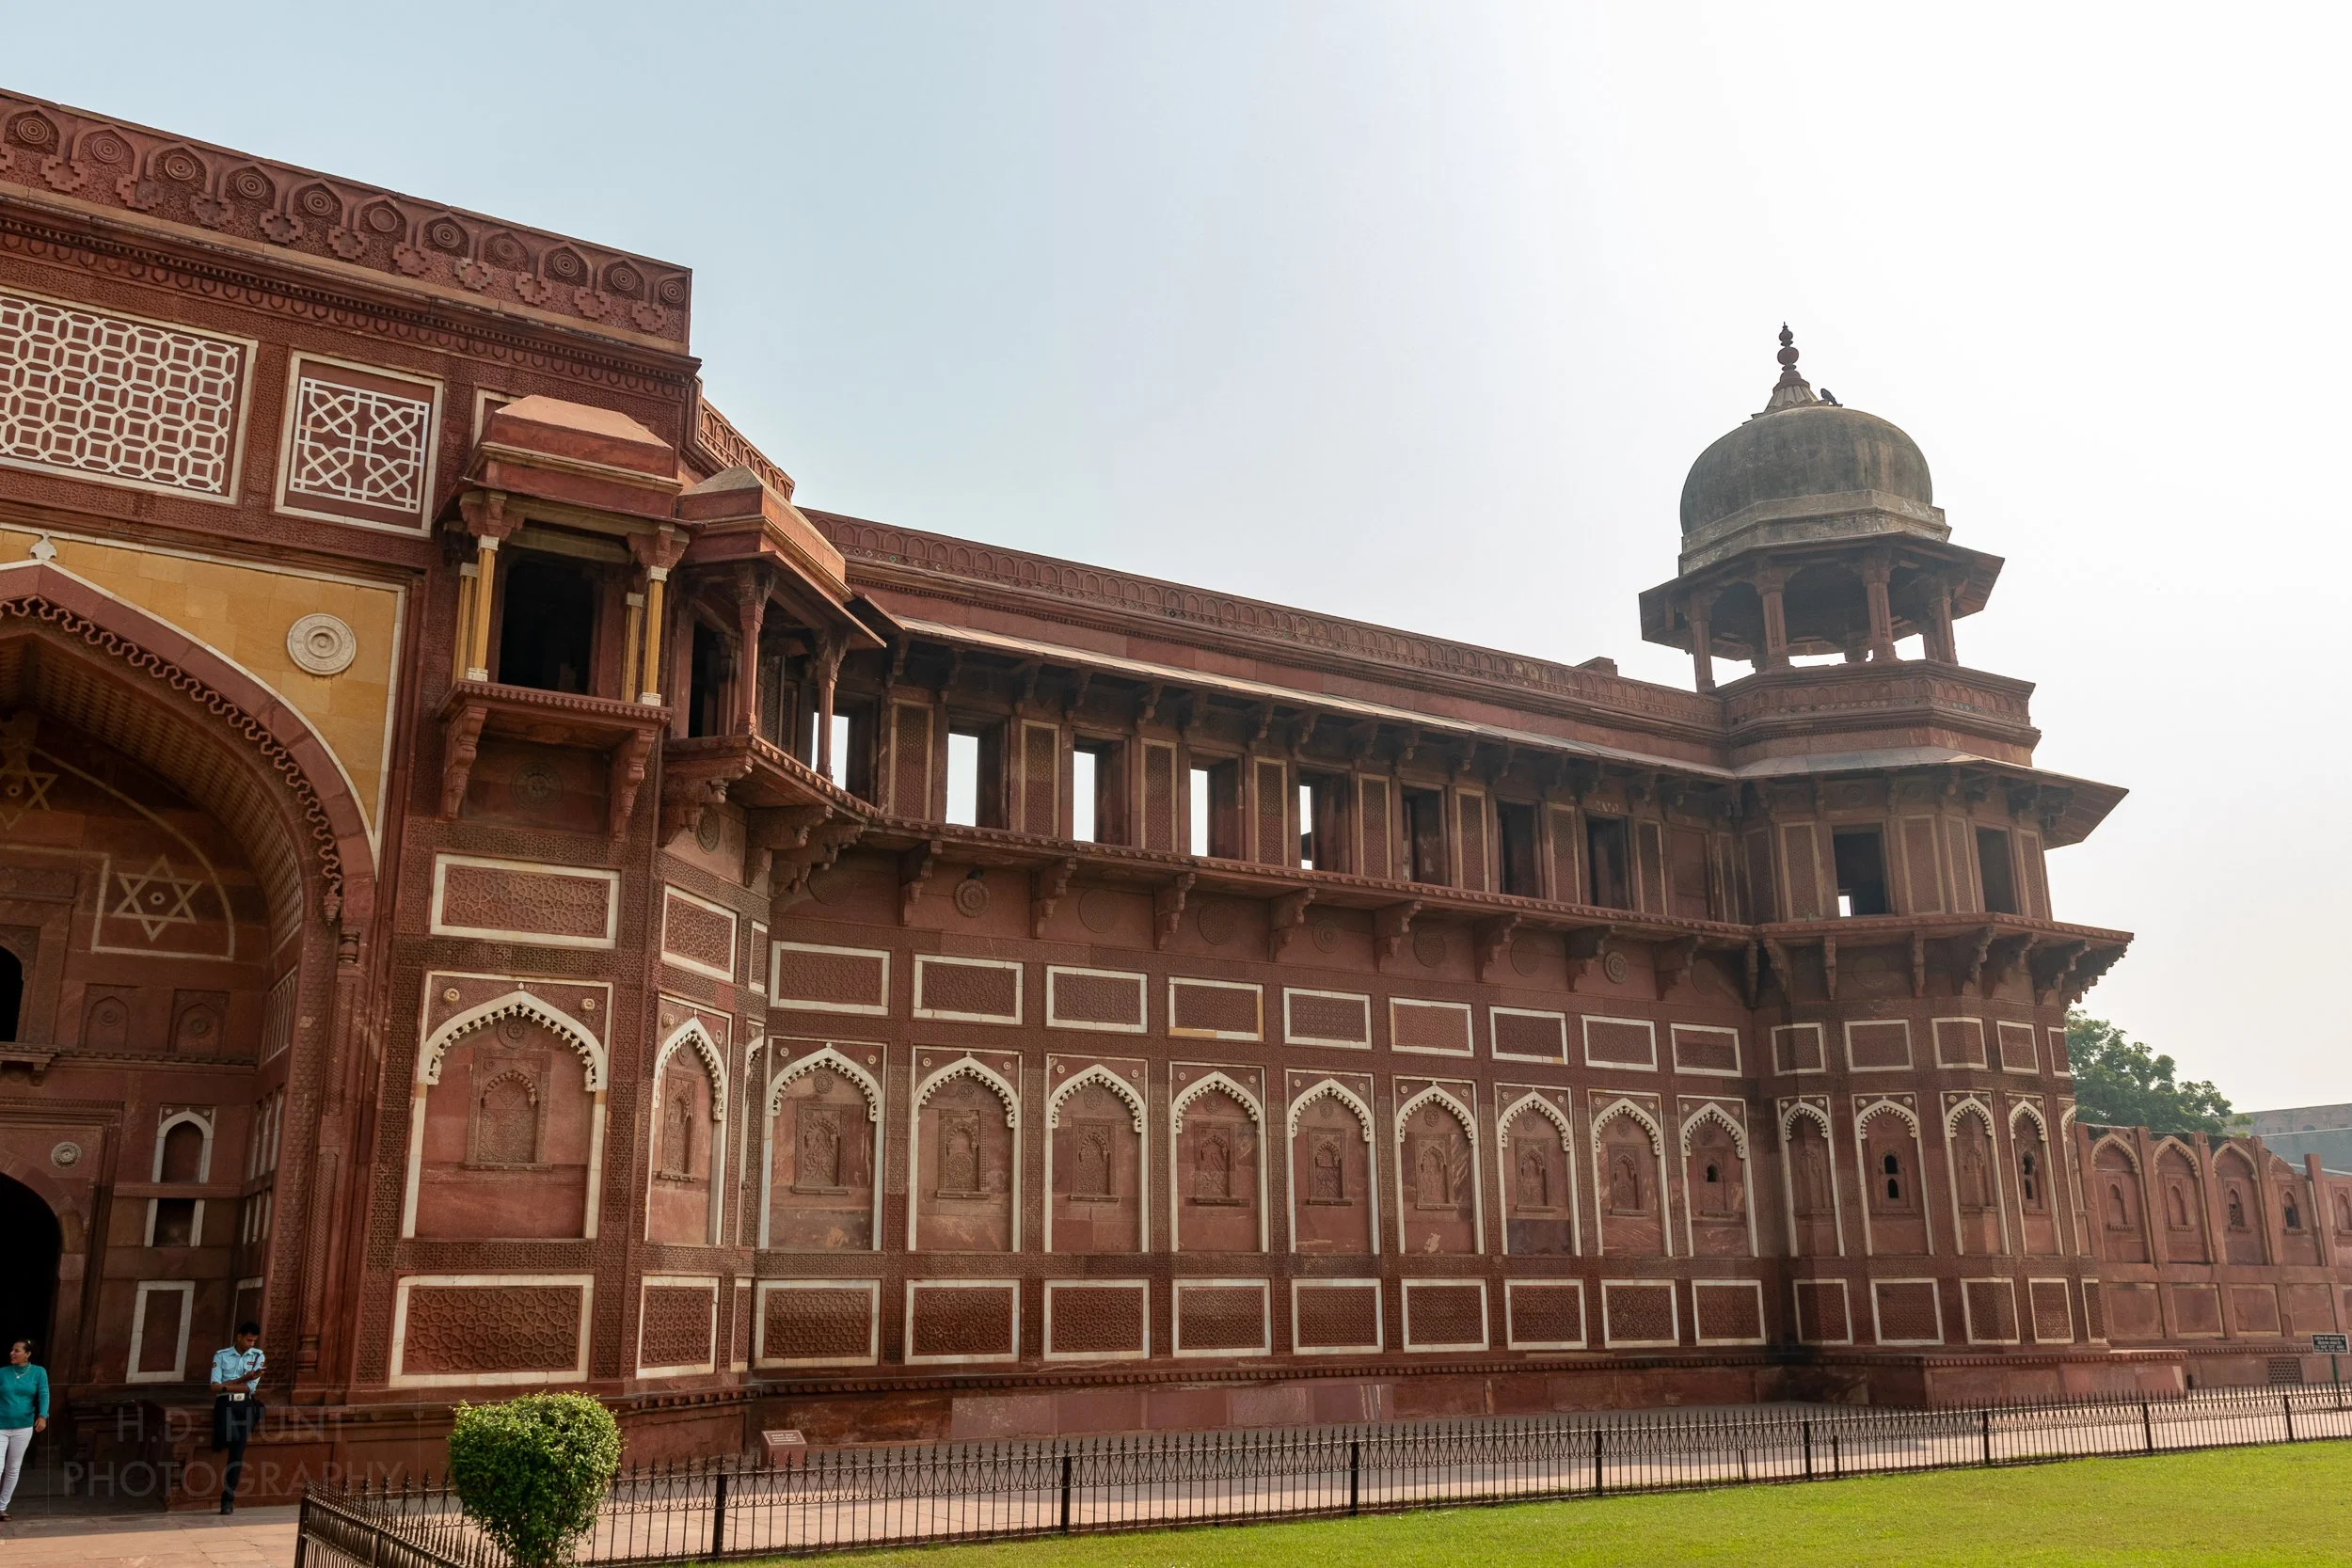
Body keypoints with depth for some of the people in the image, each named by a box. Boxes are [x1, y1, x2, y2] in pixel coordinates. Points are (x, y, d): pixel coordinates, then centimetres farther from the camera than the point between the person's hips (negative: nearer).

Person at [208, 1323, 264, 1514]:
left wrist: (226, 1386, -4)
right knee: (231, 1435, -32)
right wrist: (242, 1379, -14)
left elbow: (251, 1387, 2)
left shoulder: (258, 1356, 11)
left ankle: (228, 1498, -8)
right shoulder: (221, 1355, 8)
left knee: (238, 1451, -11)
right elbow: (215, 1387, -2)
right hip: (225, 1403, -1)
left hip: (245, 1404, 1)